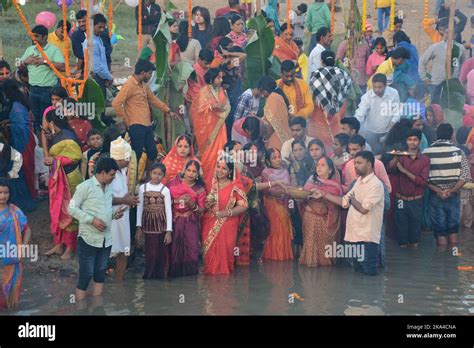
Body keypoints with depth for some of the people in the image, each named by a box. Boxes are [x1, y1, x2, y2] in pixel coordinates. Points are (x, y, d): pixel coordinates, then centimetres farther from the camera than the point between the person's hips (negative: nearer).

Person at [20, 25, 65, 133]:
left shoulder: (53, 50, -6)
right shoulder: (30, 49, 12)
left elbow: (62, 67, -19)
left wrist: (45, 61, -20)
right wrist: (26, 61, -3)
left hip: (48, 89, -6)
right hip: (33, 88, 6)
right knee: (36, 117, 13)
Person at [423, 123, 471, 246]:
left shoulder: (426, 153, -6)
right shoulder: (458, 152, -6)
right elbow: (465, 176, -11)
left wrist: (438, 191, -10)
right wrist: (451, 191, -10)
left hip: (435, 197, 0)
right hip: (453, 197, 0)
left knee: (440, 232, 8)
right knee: (453, 231, 12)